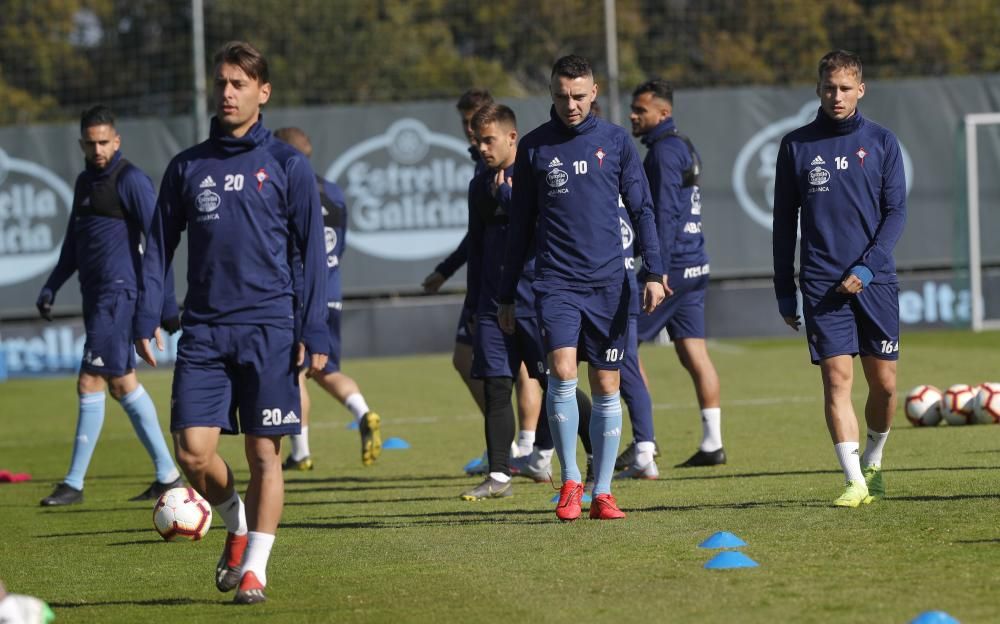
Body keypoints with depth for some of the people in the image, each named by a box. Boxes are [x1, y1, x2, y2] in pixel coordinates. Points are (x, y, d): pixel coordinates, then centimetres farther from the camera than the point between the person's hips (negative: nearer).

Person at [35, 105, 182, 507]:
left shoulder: (131, 181, -10)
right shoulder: (85, 182, 16)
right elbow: (74, 242, 26)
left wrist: (166, 304, -14)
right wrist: (51, 287, 17)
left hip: (118, 293, -9)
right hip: (96, 294, 9)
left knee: (91, 384, -10)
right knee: (122, 383, 10)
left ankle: (74, 483, -7)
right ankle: (167, 475, 15)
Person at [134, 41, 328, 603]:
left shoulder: (287, 165, 2)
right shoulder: (187, 167, 10)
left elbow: (312, 252, 1)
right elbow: (160, 246, 14)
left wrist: (315, 331, -6)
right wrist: (146, 320, 3)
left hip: (267, 329, -2)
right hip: (204, 330, 3)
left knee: (264, 451, -3)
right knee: (194, 451, -6)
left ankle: (255, 567, 5)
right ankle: (237, 522, 22)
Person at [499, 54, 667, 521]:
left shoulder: (615, 141, 5)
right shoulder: (534, 147, 5)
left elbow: (641, 210, 6)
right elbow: (520, 224, 10)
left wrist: (654, 273, -5)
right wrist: (507, 294, 11)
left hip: (608, 284, 1)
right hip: (556, 282, -1)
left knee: (606, 386, 3)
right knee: (562, 372, -18)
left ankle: (602, 492, 12)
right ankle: (570, 479, -5)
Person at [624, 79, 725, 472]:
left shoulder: (664, 151, -11)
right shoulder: (684, 148, 18)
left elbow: (665, 214, -19)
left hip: (673, 264, -9)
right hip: (695, 266, 9)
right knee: (693, 353, 8)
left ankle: (644, 446, -9)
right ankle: (712, 444, 6)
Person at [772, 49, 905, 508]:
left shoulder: (881, 142, 5)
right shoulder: (796, 146, 6)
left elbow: (896, 212, 2)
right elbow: (784, 222, 10)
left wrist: (867, 267, -12)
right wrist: (784, 292, 7)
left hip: (875, 281, 1)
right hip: (822, 284, -1)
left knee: (883, 383, 2)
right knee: (837, 378, -10)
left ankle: (873, 462, 27)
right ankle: (855, 482, -11)